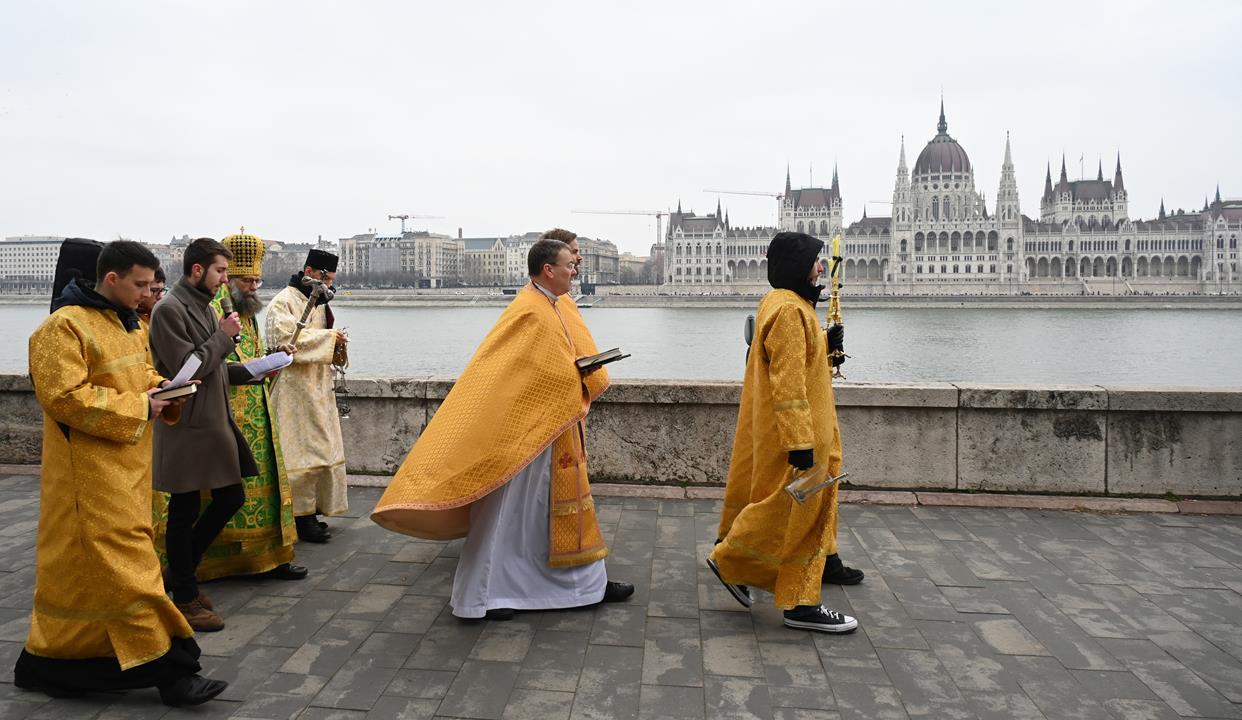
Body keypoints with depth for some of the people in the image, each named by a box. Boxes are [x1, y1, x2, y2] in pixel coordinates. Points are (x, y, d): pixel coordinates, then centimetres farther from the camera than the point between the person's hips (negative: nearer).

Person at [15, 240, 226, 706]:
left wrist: (159, 386, 2)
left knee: (81, 566, 16)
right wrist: (138, 407, -19)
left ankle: (49, 662, 29)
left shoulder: (125, 322, 13)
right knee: (121, 565, -6)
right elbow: (64, 397, -21)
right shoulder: (64, 327, -15)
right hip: (90, 471, -9)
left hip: (126, 465, 9)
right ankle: (166, 668, -3)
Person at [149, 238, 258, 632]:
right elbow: (187, 368, -21)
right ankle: (185, 597, 17)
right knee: (185, 512, 3)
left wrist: (250, 371, 7)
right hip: (187, 427, -9)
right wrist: (224, 336, -14)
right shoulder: (170, 310, -15)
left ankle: (180, 572, 30)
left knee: (231, 497, 14)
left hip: (215, 422, 9)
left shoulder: (203, 306, 14)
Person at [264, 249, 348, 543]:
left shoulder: (317, 301, 18)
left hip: (317, 388, 9)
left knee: (318, 450, 10)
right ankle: (301, 518, 1)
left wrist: (334, 343, 4)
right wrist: (328, 337, -20)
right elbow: (285, 340, -23)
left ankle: (309, 511, 19)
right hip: (294, 389, -9)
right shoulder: (283, 302, -10)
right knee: (300, 451, -6)